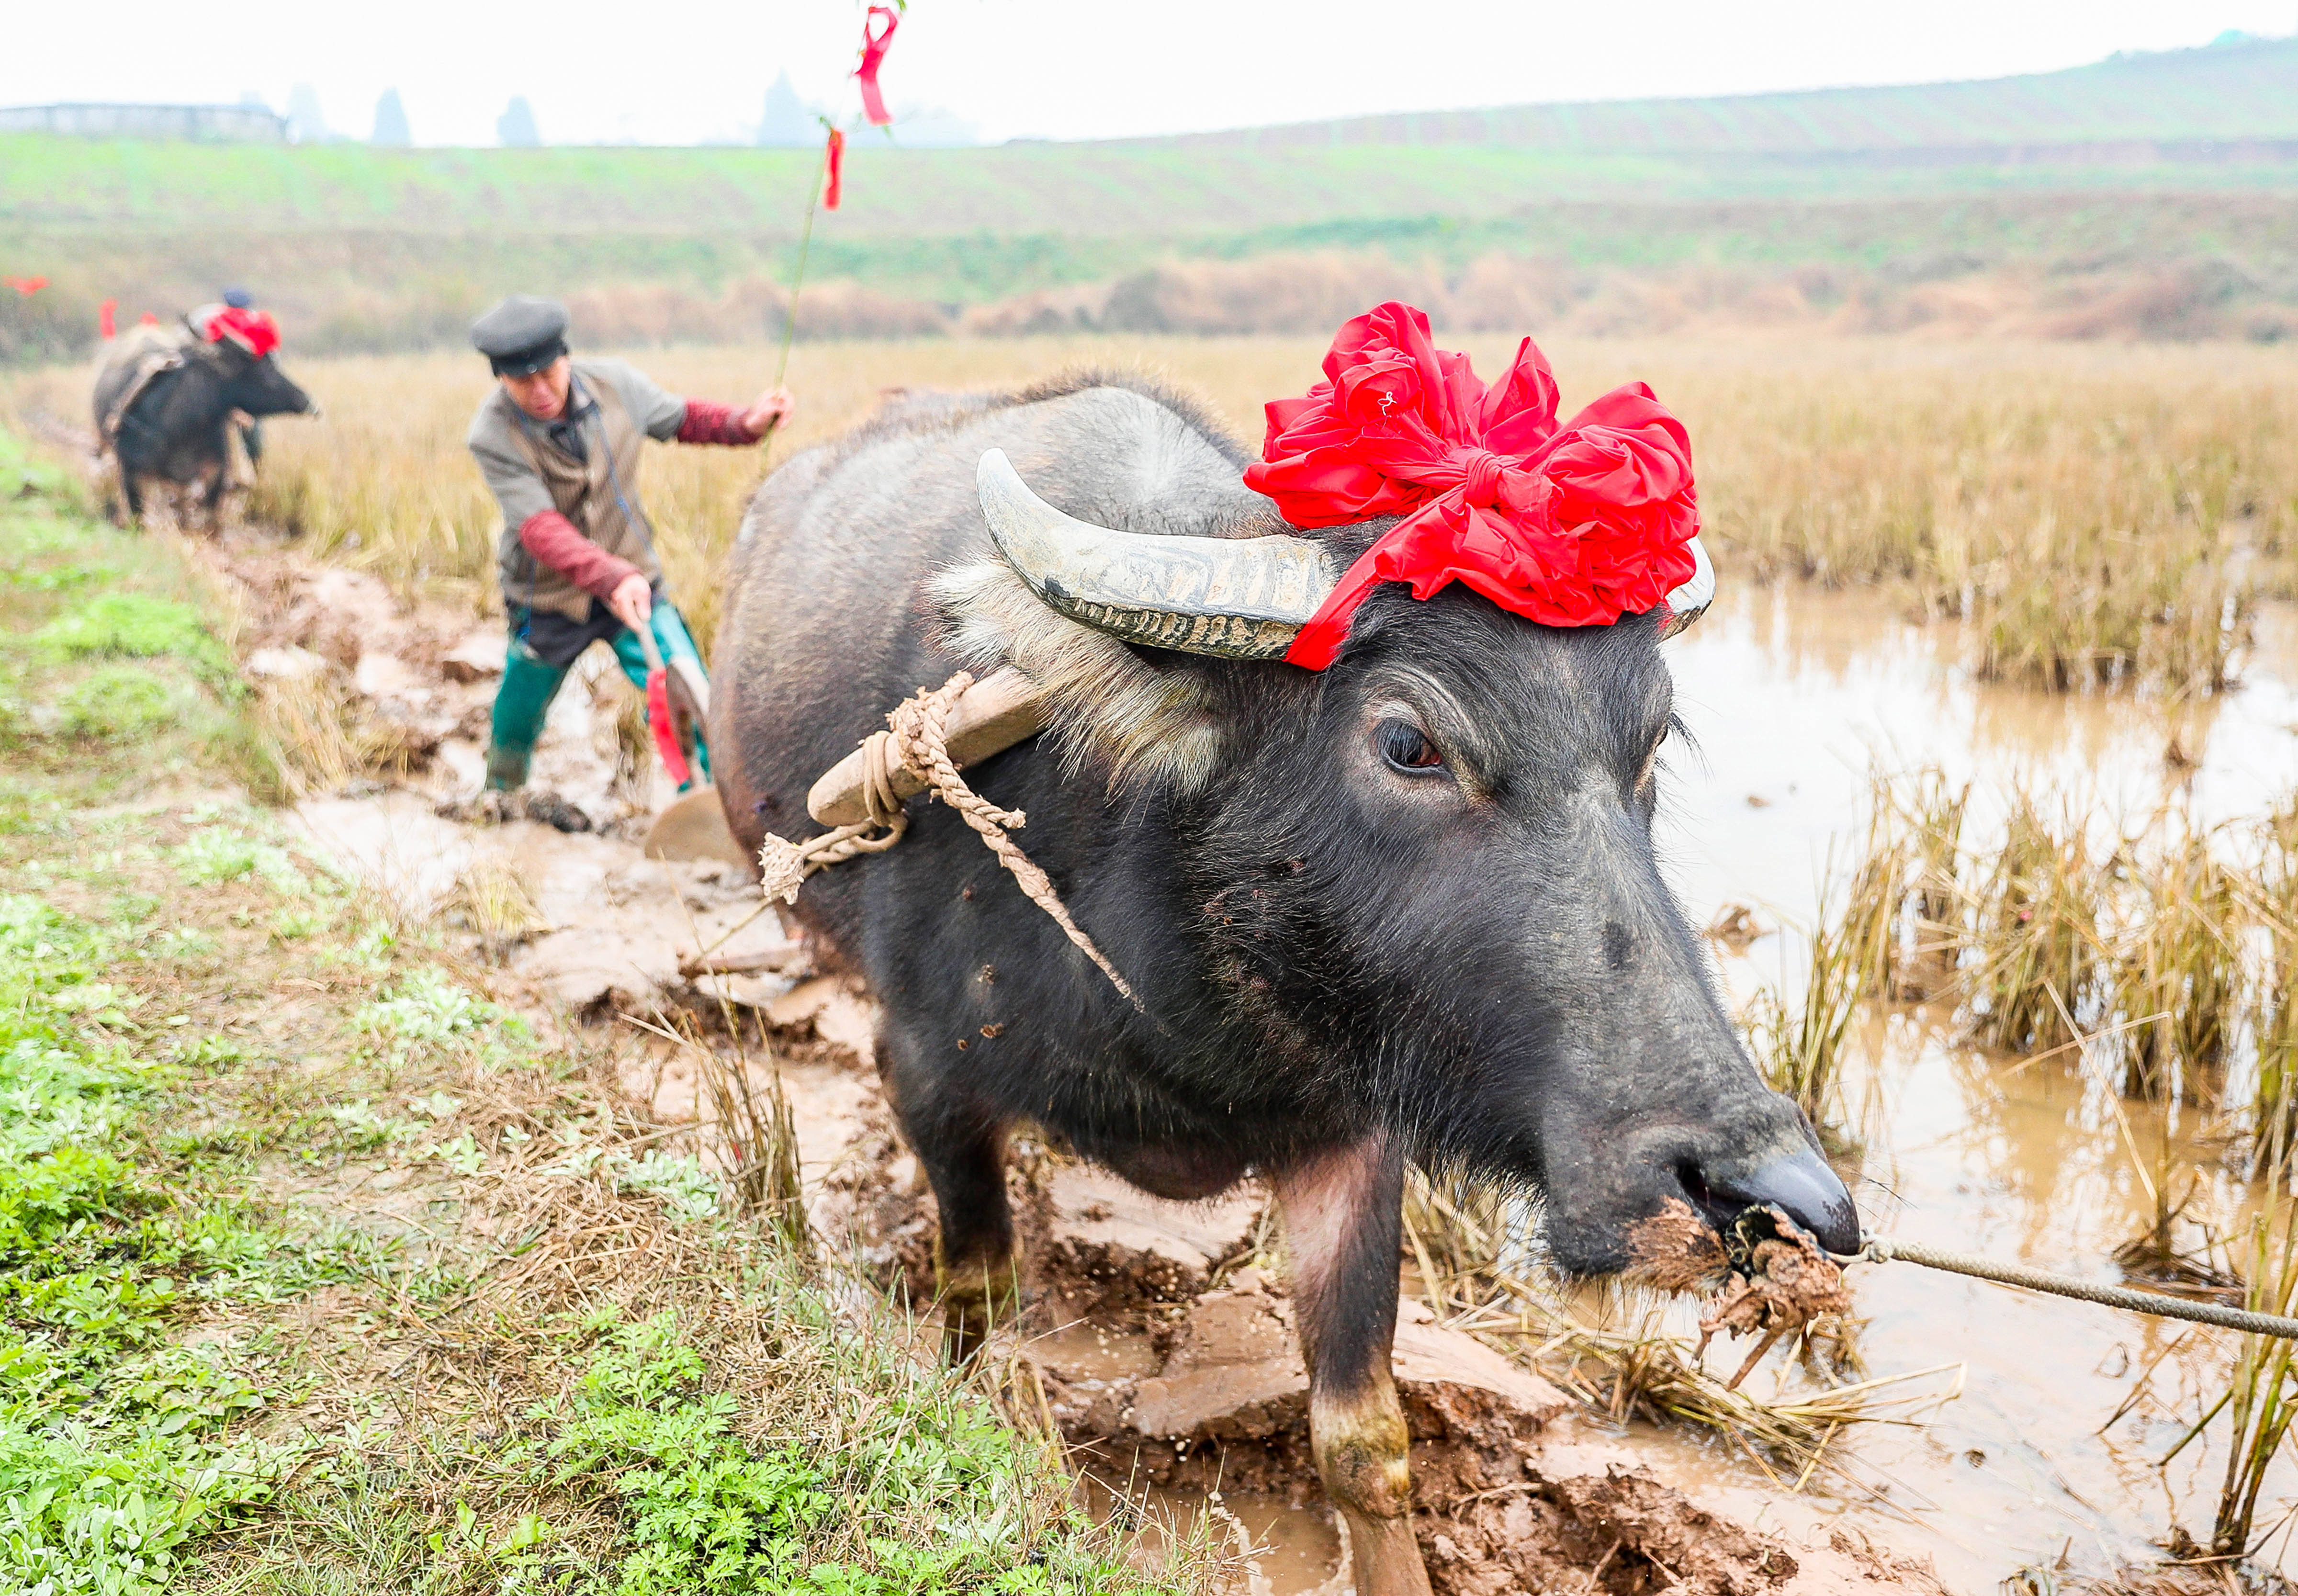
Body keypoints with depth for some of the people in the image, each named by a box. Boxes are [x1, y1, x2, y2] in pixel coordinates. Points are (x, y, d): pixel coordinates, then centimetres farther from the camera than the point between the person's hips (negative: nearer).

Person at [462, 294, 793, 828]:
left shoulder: (614, 383, -13)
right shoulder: (491, 435, -23)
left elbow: (681, 418, 5)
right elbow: (540, 528, -32)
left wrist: (745, 423, -14)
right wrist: (610, 577, -47)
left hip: (633, 582, 2)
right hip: (547, 599, -1)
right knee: (519, 716, 18)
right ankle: (501, 792, 51)